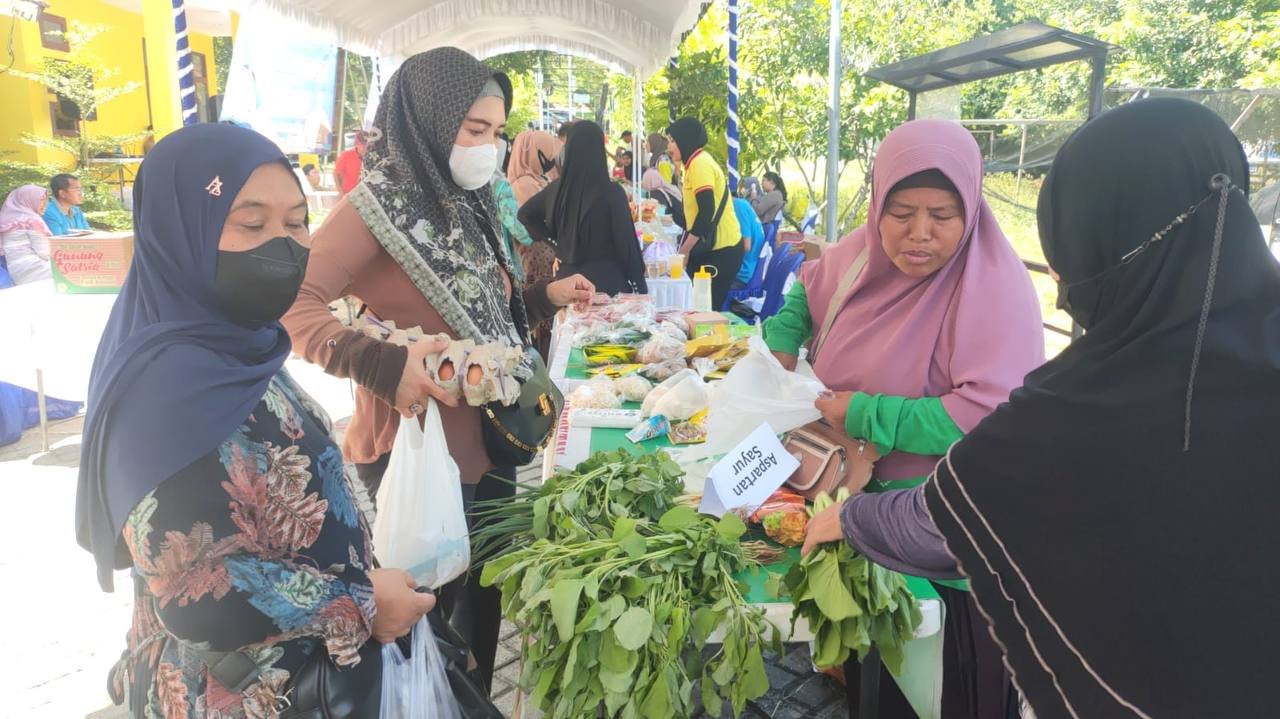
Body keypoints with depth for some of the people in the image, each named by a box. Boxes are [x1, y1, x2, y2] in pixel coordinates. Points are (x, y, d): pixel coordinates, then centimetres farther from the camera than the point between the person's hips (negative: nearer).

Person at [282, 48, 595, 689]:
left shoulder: (464, 204, 8)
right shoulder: (378, 206, -16)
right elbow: (292, 303, -28)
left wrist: (546, 296, 6)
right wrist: (382, 364, -39)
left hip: (488, 443, 8)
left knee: (483, 597, 22)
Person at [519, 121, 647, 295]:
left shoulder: (556, 189, 1)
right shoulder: (611, 192, -13)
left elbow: (525, 214, 17)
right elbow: (626, 242, -10)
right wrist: (639, 284, -1)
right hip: (607, 279, -5)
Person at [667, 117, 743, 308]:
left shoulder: (700, 164, -14)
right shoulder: (697, 163, 17)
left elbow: (706, 213, -22)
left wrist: (684, 251, -16)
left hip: (720, 251, -9)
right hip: (711, 248, 9)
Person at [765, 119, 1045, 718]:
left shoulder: (996, 289, -24)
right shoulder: (864, 252, -4)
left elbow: (992, 416, -33)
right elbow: (810, 286, 18)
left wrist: (865, 415, -28)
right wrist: (781, 343, 1)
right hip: (854, 496, 6)